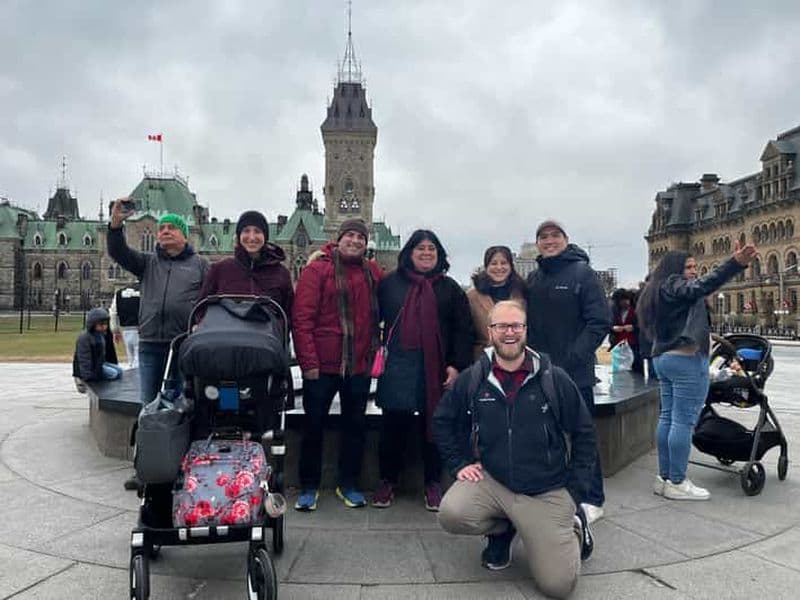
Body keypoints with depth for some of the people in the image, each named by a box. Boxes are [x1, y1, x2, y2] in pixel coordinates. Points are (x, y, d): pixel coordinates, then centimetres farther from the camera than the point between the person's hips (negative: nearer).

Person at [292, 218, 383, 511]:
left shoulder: (373, 272, 8)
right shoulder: (317, 270, -5)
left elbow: (378, 313, 15)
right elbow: (301, 318, -10)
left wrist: (373, 351, 3)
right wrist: (308, 362, -15)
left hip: (360, 366, 4)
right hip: (322, 365, -4)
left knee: (355, 425, 12)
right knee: (313, 425, 7)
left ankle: (348, 485, 27)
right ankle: (309, 487, 22)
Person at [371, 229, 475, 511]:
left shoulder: (450, 288, 9)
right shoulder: (390, 283, 8)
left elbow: (464, 330, 4)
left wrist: (457, 365, -6)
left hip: (435, 369, 0)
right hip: (397, 368, 0)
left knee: (433, 426, 7)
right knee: (393, 427, 5)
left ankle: (433, 484, 22)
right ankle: (387, 481, 22)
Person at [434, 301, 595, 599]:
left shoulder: (555, 379, -6)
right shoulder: (471, 380, -3)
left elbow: (583, 433, 3)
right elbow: (443, 421, 11)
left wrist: (574, 490, 0)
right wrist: (459, 463, 2)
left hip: (548, 493, -1)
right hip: (491, 482, 2)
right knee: (450, 515, -27)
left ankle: (572, 525, 26)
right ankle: (502, 530, 9)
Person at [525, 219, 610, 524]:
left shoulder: (582, 273, -4)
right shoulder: (533, 279, 13)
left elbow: (599, 322, -11)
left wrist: (572, 359, -18)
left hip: (575, 373, -5)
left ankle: (591, 500, 17)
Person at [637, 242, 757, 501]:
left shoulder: (657, 293, 21)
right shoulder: (675, 286, -8)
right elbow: (703, 286, -28)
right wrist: (736, 264, -39)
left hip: (663, 358, 10)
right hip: (686, 359, -10)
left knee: (667, 417, 11)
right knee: (684, 421, -6)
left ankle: (664, 477, 16)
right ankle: (677, 483, -3)